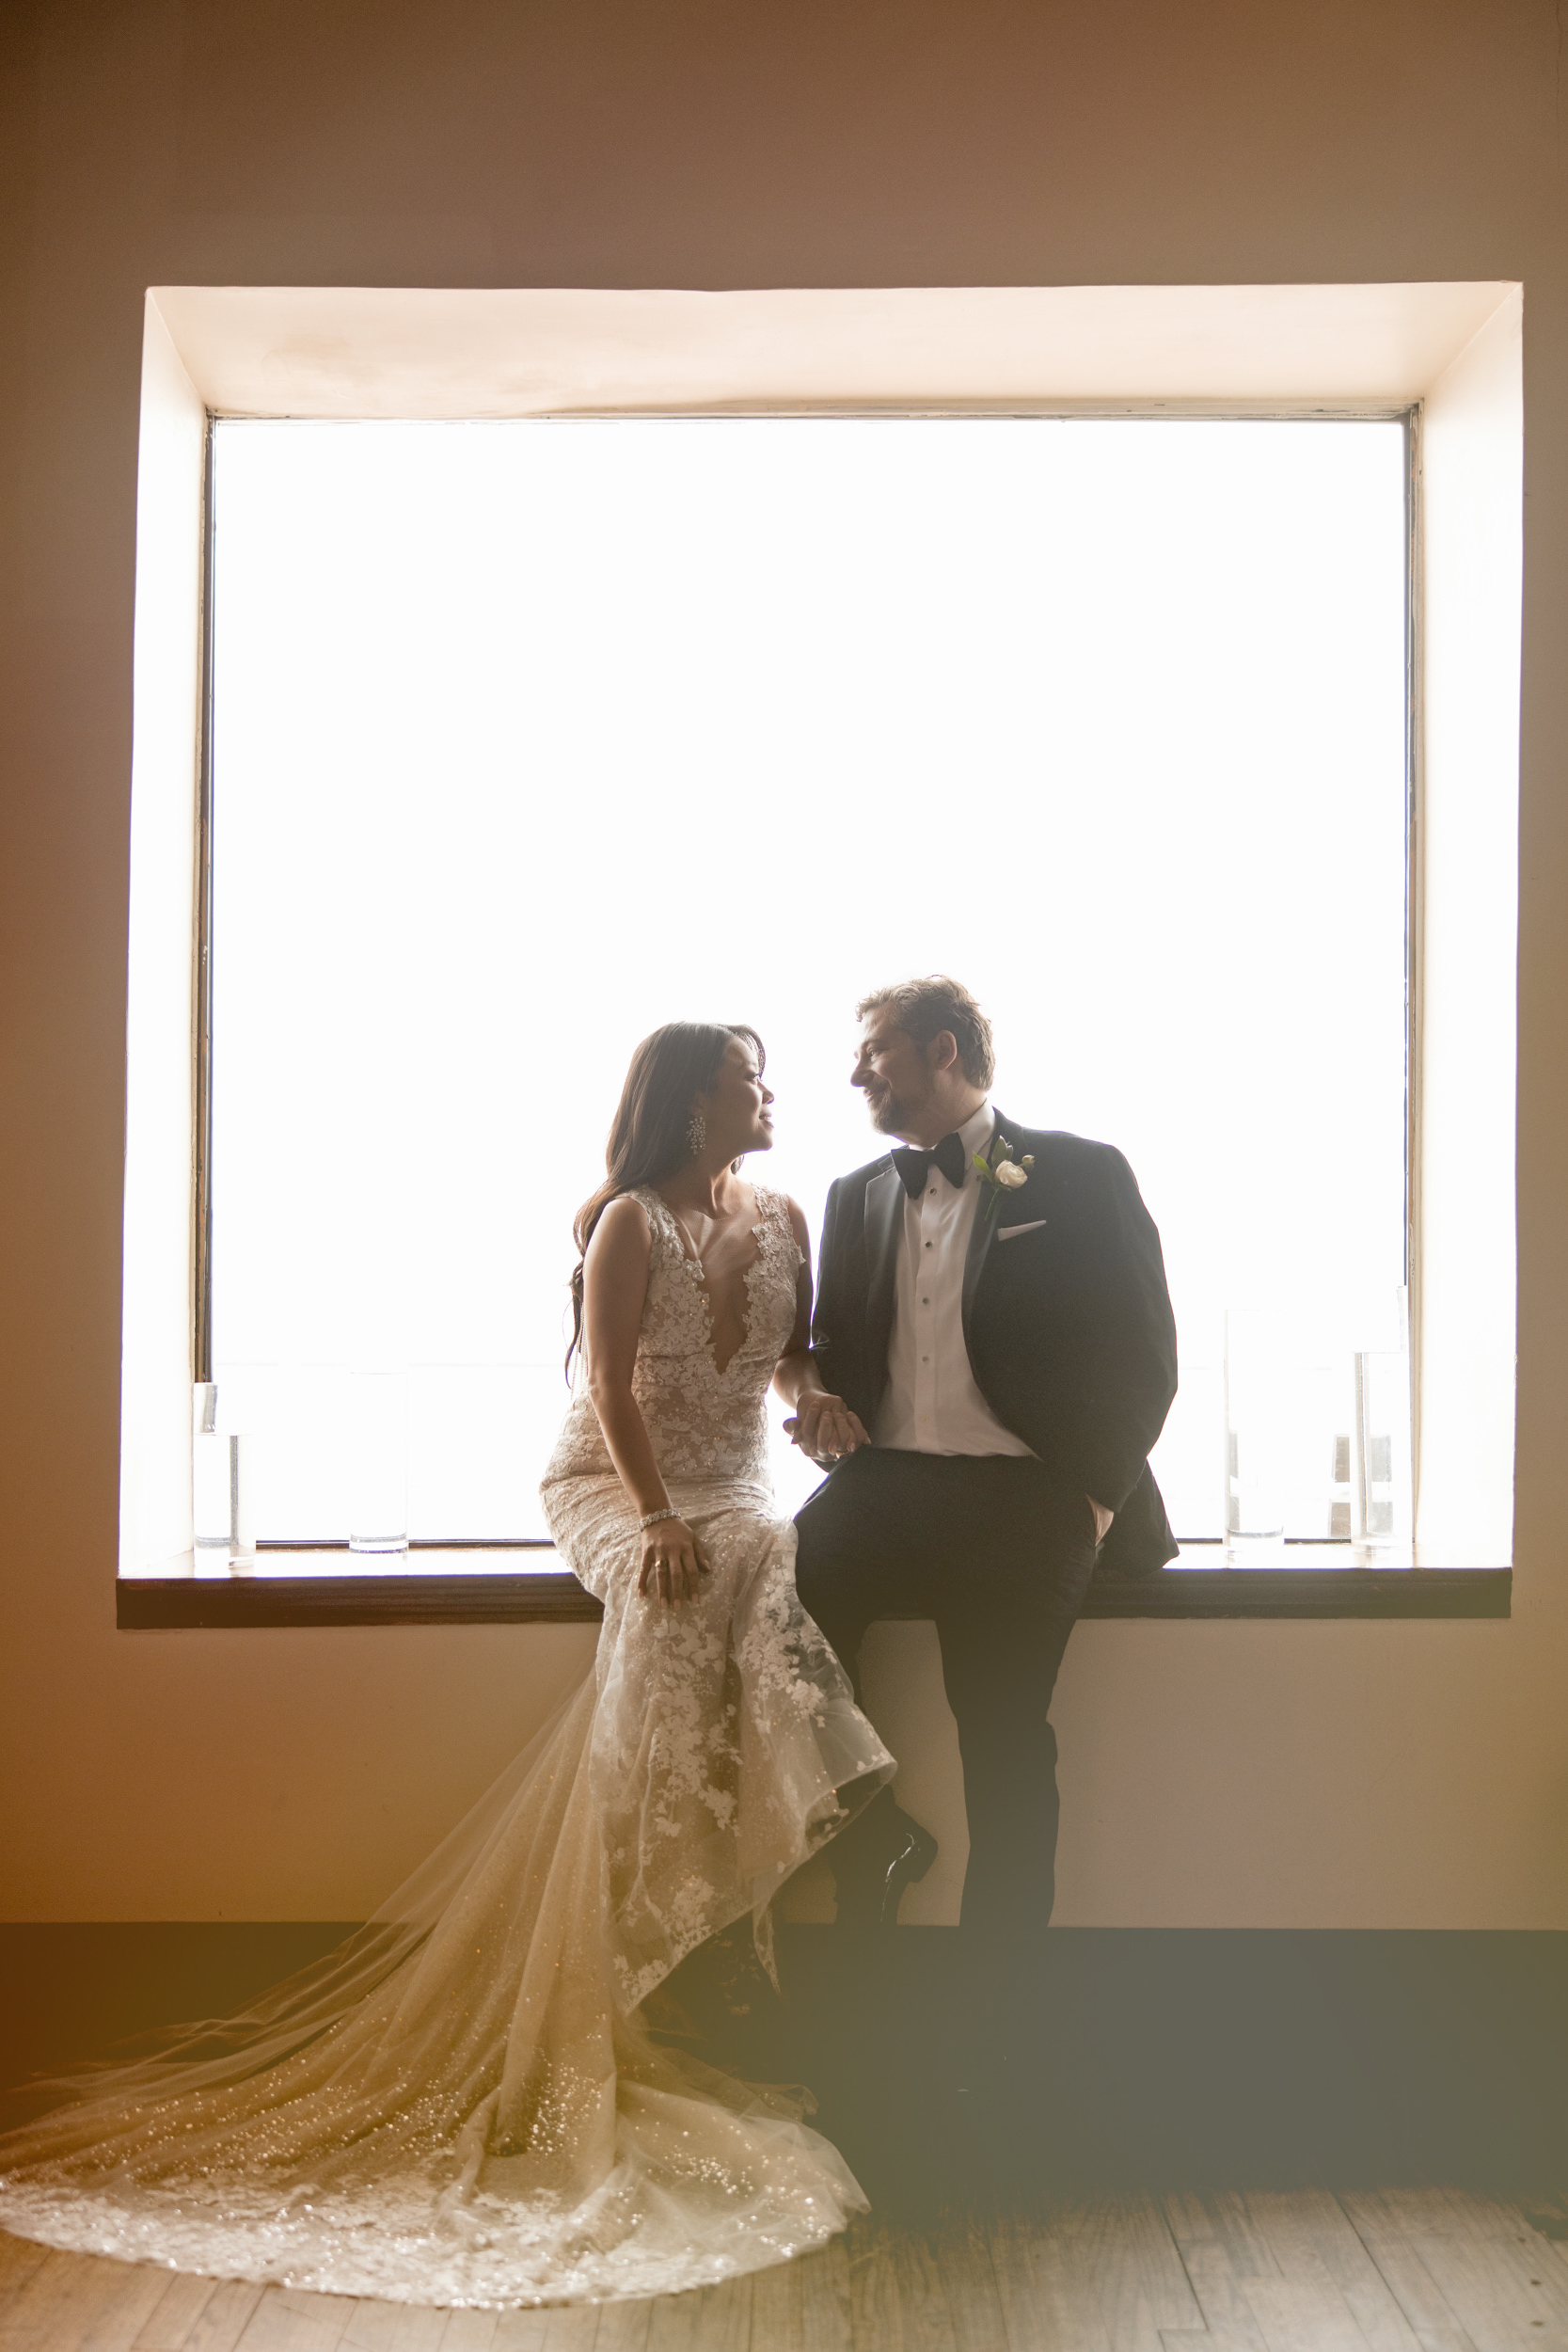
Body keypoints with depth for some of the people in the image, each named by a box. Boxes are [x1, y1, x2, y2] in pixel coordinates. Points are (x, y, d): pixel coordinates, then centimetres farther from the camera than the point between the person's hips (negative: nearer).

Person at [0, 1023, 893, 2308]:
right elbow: (611, 1384, -14)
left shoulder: (783, 1217, 8)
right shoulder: (630, 1222, -8)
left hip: (730, 1490, 5)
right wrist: (657, 1519, -24)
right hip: (613, 1485, -4)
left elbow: (796, 1346, 16)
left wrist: (813, 1391, -7)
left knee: (759, 1570, -27)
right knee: (687, 1596, -34)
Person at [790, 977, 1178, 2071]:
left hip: (1020, 1505, -4)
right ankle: (870, 1836, 6)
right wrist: (823, 1399, 0)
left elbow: (1143, 1353, 0)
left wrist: (1092, 1495, -7)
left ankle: (996, 2012, 18)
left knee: (1006, 1755, -2)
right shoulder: (857, 1195, 17)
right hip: (884, 1484, 4)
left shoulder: (1080, 1178, 2)